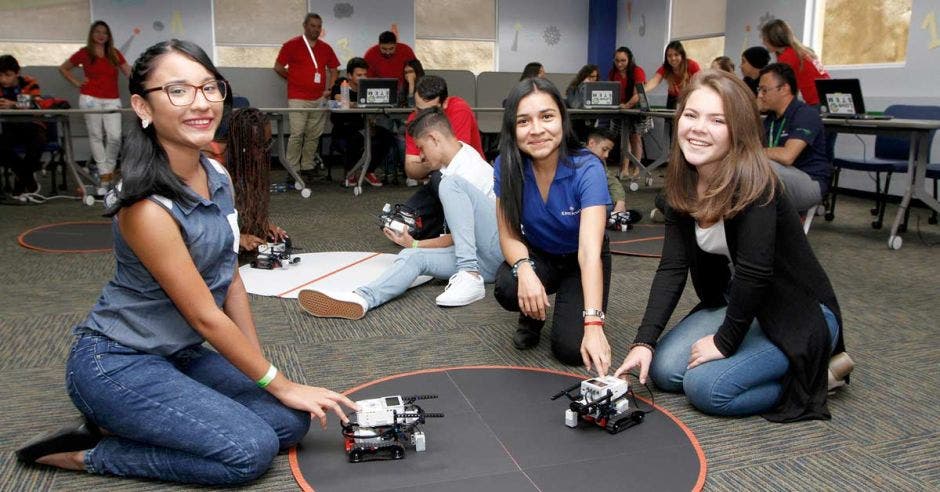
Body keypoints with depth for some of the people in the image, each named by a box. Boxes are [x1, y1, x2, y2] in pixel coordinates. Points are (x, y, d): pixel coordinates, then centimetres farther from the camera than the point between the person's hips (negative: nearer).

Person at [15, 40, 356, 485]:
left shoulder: (218, 177, -2)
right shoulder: (147, 206, -25)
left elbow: (231, 283, 5)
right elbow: (205, 315, -20)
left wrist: (266, 372, 4)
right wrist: (278, 384, -11)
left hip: (181, 355, 8)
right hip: (116, 364, -8)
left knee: (292, 420, -2)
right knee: (250, 451, -17)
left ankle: (121, 426, 8)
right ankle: (89, 454, 0)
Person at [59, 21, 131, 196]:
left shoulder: (114, 53, 11)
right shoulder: (84, 53, 6)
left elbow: (129, 72, 7)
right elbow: (63, 68, 16)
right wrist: (77, 83, 7)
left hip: (112, 99, 1)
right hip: (90, 99, -1)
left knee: (115, 137, -10)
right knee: (96, 136, -2)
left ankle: (109, 169, 12)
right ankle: (104, 176, 3)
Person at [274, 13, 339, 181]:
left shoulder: (326, 48, 11)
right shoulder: (292, 45, 0)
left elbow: (333, 70, 19)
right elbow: (278, 67, 5)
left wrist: (329, 89, 6)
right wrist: (294, 79, 6)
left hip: (320, 99, 4)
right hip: (298, 98, -4)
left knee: (314, 135, 6)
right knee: (297, 134, -8)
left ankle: (307, 167, 16)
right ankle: (293, 170, -1)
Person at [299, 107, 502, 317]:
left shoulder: (470, 170, -13)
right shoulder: (460, 151, 13)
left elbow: (457, 238, -11)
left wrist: (414, 244, 0)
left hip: (498, 250, -8)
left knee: (451, 184, -26)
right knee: (412, 257, -18)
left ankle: (470, 277, -33)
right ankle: (361, 299, -47)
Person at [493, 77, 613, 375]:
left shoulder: (587, 169, -31)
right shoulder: (506, 166, -21)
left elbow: (590, 250, -40)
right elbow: (509, 235, -15)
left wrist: (593, 325, -51)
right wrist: (524, 269, -39)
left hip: (579, 261, -2)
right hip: (538, 255, 2)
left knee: (571, 349, -21)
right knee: (508, 289, -32)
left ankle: (572, 312, 14)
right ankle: (532, 317, 5)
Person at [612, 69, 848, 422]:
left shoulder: (754, 183, -27)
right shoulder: (682, 183, -6)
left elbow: (754, 272, -30)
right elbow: (672, 267, -10)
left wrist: (725, 342, -20)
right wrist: (644, 341, -18)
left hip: (800, 313, -7)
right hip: (738, 305, 7)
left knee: (706, 386, -21)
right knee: (664, 370, -5)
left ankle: (813, 371, 4)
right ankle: (775, 362, 15)